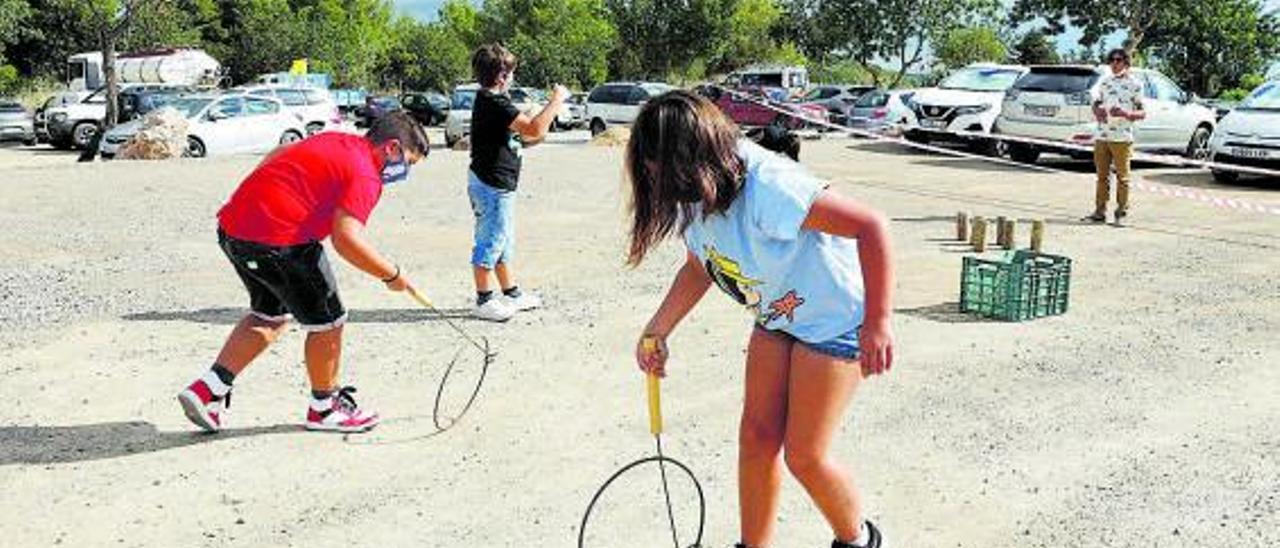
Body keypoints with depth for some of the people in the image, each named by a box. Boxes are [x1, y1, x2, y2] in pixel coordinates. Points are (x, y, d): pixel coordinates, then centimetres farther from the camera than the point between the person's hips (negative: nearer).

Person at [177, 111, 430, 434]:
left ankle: (208, 390, 21)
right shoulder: (365, 174, -10)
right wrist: (392, 275, -12)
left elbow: (275, 156, 29)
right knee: (327, 322, 7)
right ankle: (324, 408, 24)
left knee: (272, 316, 26)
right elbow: (346, 239, -23)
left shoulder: (334, 141, 17)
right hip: (278, 242, -9)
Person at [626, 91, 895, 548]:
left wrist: (878, 322, -32)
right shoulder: (695, 193, -7)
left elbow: (870, 225, -34)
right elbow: (699, 268, 10)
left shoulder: (767, 188, -35)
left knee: (803, 455, -2)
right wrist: (656, 332, 1)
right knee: (755, 437, 6)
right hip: (776, 318, 8)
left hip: (834, 319, -8)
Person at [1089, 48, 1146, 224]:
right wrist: (1097, 111, -3)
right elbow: (1096, 103, 21)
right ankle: (1100, 211, 12)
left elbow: (1142, 113, -2)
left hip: (1122, 138, -4)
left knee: (1122, 176, 0)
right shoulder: (1105, 82, 14)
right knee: (1102, 175, 7)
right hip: (1101, 136, 5)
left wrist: (1125, 113, -21)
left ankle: (1121, 212, 5)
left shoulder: (1135, 84, 0)